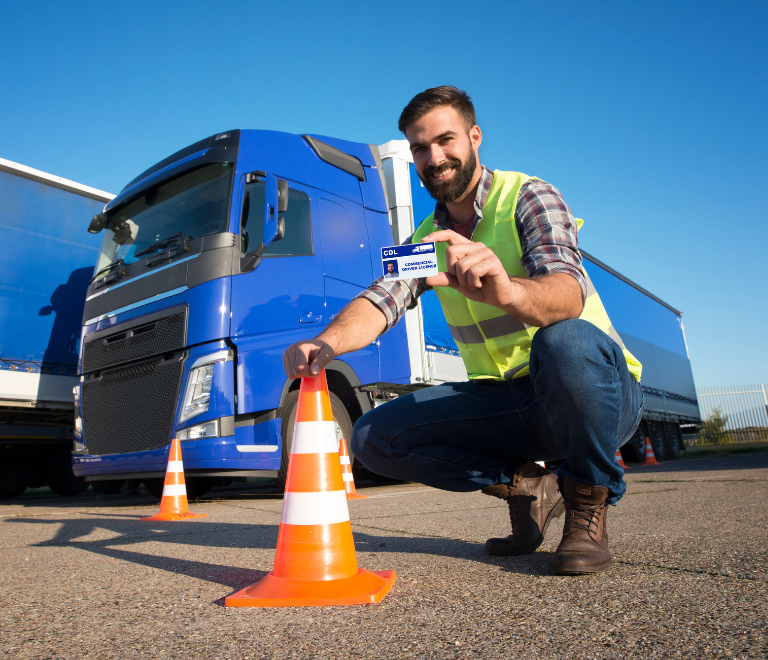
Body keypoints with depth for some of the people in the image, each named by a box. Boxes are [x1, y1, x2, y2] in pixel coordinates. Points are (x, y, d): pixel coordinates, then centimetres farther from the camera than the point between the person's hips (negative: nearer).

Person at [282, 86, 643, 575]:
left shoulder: (528, 197, -7)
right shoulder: (427, 241, 9)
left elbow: (569, 292, -26)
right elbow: (380, 301, -9)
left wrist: (508, 292, -50)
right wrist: (327, 342, -31)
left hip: (600, 389, -4)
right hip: (507, 403, 5)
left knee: (564, 341, -39)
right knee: (374, 437, -10)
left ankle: (589, 501, -11)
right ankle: (526, 486, 2)